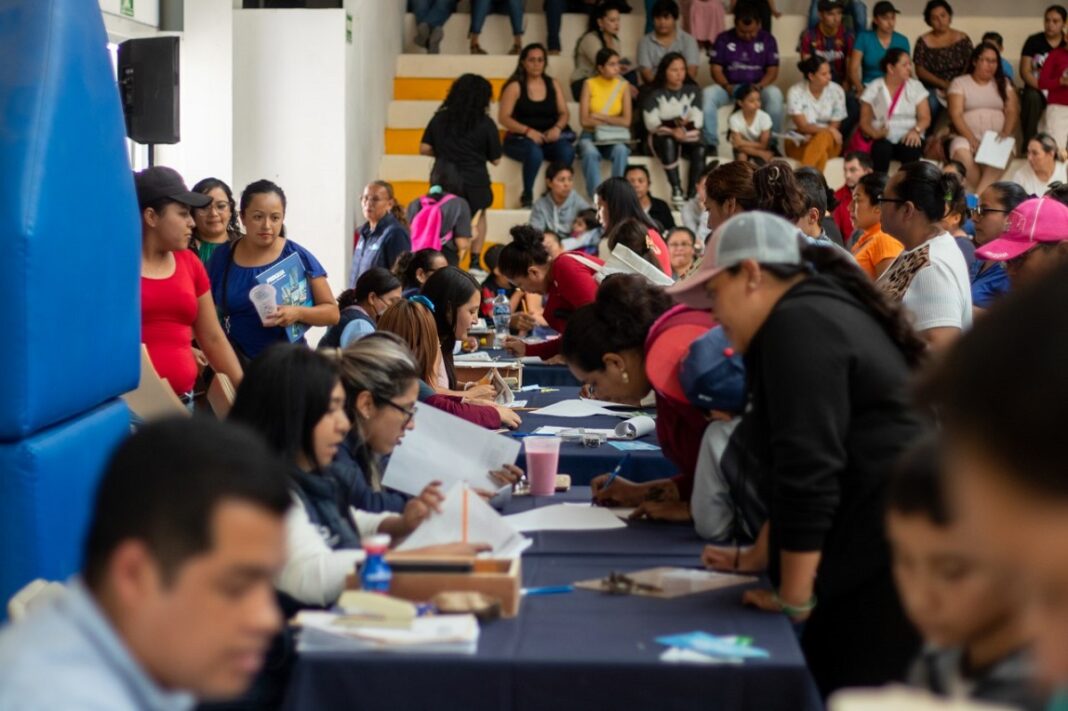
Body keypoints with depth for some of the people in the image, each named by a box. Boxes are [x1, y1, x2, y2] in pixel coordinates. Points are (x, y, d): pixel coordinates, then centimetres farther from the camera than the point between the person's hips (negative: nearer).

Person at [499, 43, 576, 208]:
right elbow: (503, 118, -5)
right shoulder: (515, 87, 1)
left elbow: (564, 113, 12)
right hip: (521, 139, -3)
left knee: (567, 151, -31)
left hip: (550, 138, 3)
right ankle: (527, 196, -20)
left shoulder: (553, 85, 14)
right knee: (534, 153, -39)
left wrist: (557, 128, -11)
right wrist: (527, 130, -18)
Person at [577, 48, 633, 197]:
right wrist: (613, 121, -10)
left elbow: (626, 121, -6)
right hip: (591, 135, -1)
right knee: (590, 152, -35)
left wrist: (599, 116, -9)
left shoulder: (623, 86, 2)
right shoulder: (590, 84, -1)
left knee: (621, 150, -34)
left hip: (614, 138, 1)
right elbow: (584, 120, -9)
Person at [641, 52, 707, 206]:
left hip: (688, 136, 2)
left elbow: (698, 118, -1)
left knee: (700, 148, -31)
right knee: (669, 142, -38)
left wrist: (687, 125, -22)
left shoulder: (692, 91, 10)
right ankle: (676, 191, -43)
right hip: (662, 137, -2)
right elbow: (651, 122, -10)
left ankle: (692, 194, -33)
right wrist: (672, 130, -25)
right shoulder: (654, 94, 1)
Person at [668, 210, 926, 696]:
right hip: (878, 551, 10)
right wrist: (757, 557, 29)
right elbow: (800, 467, 29)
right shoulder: (823, 310, 22)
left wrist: (794, 595, -11)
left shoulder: (797, 325, -11)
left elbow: (809, 470, -18)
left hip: (892, 559, -10)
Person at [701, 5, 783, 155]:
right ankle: (711, 144, -25)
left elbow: (773, 70, -1)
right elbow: (716, 68, 0)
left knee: (774, 94, -34)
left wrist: (759, 86, -21)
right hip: (730, 88, 1)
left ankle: (772, 143, -24)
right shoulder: (724, 39, 2)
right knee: (707, 94, -30)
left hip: (757, 88, -1)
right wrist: (726, 86, -20)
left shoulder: (767, 39, 2)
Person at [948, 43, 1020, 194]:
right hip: (969, 137, -1)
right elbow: (956, 114, -1)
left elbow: (1012, 111, 7)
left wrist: (1006, 133, -15)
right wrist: (971, 139, -17)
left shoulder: (1003, 83, 18)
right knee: (961, 151, -37)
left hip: (997, 138, 1)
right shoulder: (960, 82, 10)